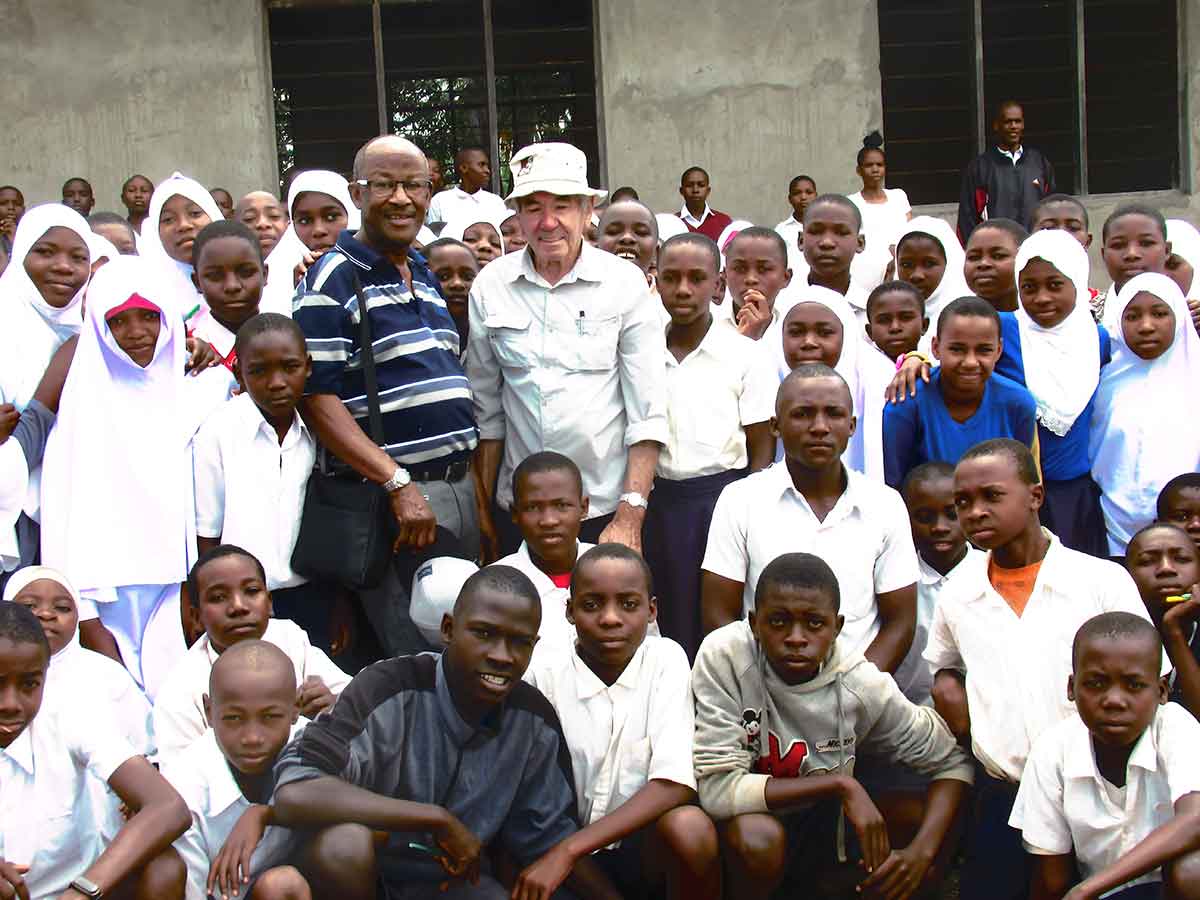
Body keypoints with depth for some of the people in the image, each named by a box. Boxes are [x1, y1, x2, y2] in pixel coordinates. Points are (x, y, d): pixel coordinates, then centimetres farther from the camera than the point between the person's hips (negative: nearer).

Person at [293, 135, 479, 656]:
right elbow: (317, 399, -16)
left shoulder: (426, 276, 16)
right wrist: (399, 484, -21)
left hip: (459, 487, 8)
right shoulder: (333, 281, -8)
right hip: (389, 496, -8)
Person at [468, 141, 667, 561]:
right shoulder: (490, 286, 2)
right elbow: (486, 407, 8)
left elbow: (648, 413, -6)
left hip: (607, 508, -2)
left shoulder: (625, 282, -4)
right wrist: (483, 508, 8)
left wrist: (630, 516, -11)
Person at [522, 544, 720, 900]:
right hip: (561, 849, 0)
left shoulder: (665, 660, -9)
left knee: (690, 826, -30)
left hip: (647, 841, 1)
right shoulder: (543, 675, -8)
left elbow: (675, 783, -20)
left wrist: (568, 849, -26)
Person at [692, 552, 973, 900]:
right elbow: (717, 789, -28)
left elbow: (952, 762, -6)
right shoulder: (723, 656, -25)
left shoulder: (861, 685, -16)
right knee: (758, 837, -34)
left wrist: (922, 852, -23)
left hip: (816, 830, 4)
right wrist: (840, 785, -30)